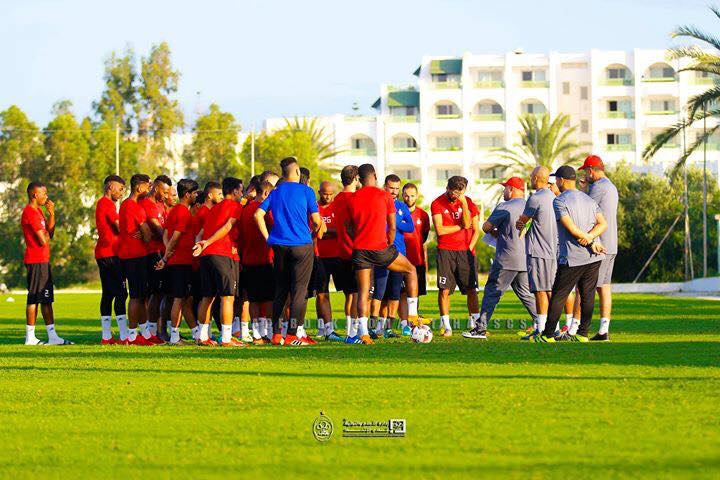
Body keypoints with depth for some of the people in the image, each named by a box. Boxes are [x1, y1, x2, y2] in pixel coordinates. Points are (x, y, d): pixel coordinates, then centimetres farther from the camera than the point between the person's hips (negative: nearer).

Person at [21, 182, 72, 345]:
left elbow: (50, 233, 14)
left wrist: (51, 213, 5)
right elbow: (43, 240, -19)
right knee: (34, 298, -7)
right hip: (36, 261, -10)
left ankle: (52, 336, 11)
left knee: (46, 299, 9)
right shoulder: (30, 213, -15)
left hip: (43, 261, 10)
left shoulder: (38, 211, 17)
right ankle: (30, 337, -5)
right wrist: (46, 235, 4)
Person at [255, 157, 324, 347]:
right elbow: (316, 220, -2)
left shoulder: (275, 193, 10)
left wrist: (269, 238, 7)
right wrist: (316, 233, 18)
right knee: (299, 290, -2)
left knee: (280, 291, 12)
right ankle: (293, 334, -7)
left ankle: (276, 333, 12)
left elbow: (258, 214, 2)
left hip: (279, 246, 4)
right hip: (301, 245, -4)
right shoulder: (305, 191, -2)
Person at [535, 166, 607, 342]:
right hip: (594, 257, 6)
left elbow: (571, 227, -16)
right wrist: (590, 237, -8)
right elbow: (603, 224, 5)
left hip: (572, 258, -6)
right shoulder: (589, 200, 15)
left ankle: (547, 335, 4)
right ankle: (582, 334, 10)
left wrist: (589, 241, -9)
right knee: (587, 295, 9)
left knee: (558, 296, 1)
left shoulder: (559, 201, -7)